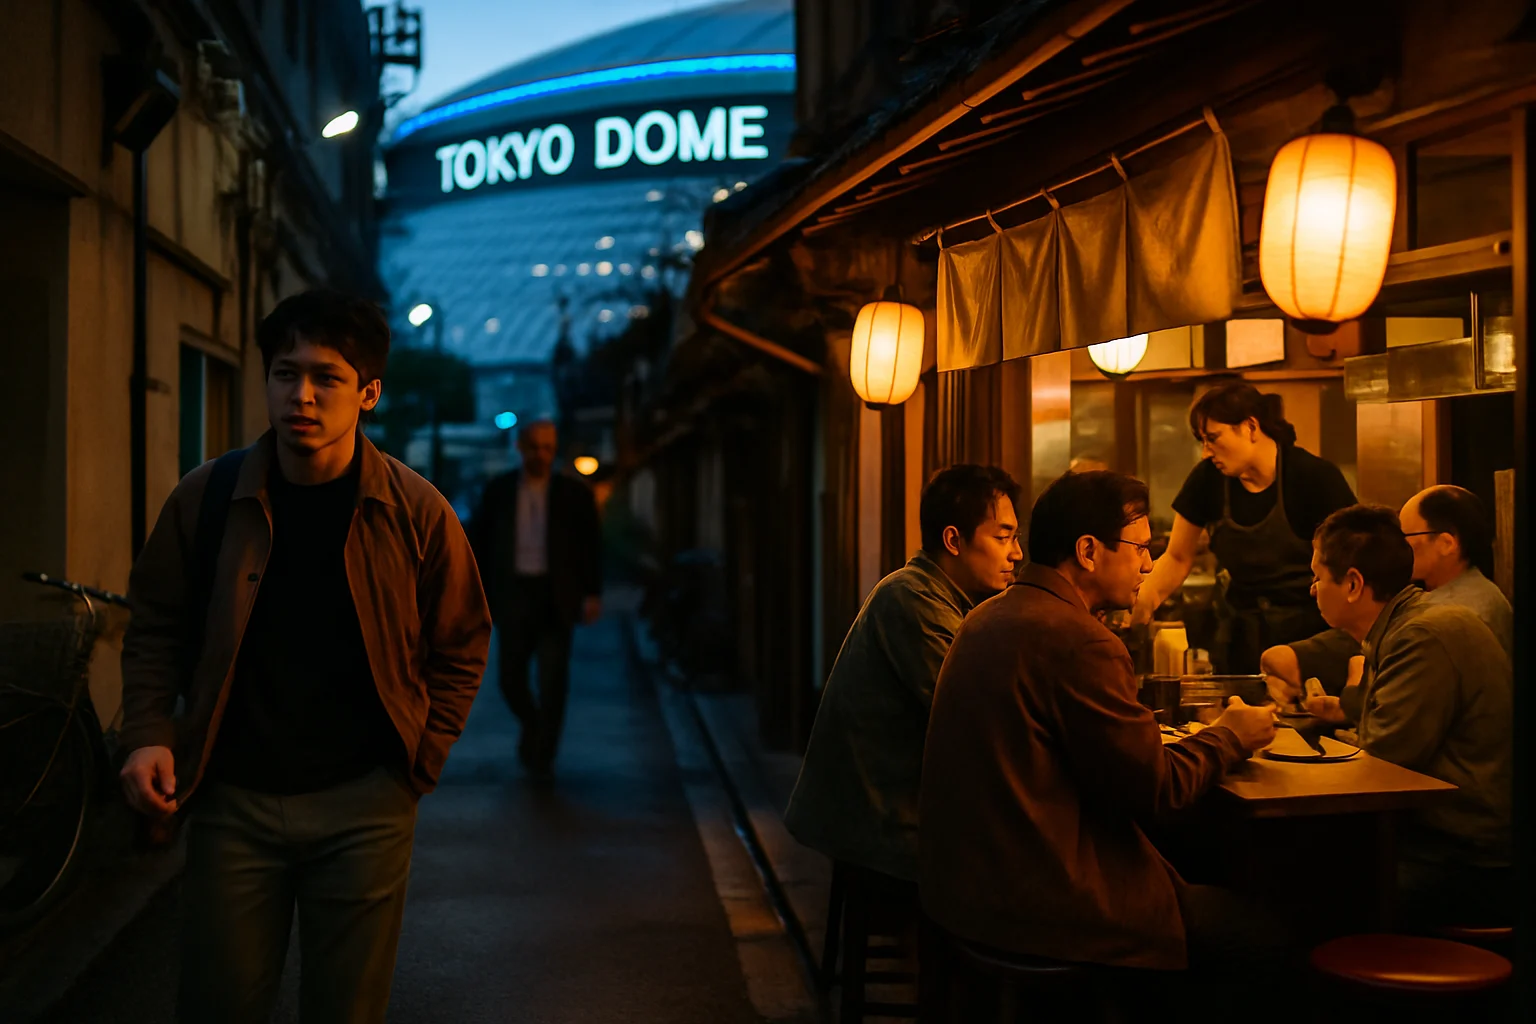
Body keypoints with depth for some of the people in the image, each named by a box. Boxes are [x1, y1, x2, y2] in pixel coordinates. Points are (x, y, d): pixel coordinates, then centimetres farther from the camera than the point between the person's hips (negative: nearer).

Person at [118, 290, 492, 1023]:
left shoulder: (415, 511, -5)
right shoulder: (205, 499, -3)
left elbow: (461, 646, 6)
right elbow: (157, 627, 9)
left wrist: (419, 762, 0)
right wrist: (148, 733, -5)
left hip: (363, 804, 0)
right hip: (233, 798, 1)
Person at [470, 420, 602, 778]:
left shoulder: (574, 493, 2)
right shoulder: (498, 491, 5)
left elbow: (592, 546, 3)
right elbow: (480, 543, 8)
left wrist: (592, 594, -6)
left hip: (555, 599, -1)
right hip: (513, 597, 1)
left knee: (553, 682, -5)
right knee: (511, 680, 4)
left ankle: (542, 757, 8)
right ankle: (532, 726, 34)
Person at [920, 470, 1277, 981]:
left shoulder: (987, 618, 9)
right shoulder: (1078, 641, -20)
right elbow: (1153, 788, -15)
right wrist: (1231, 735, 3)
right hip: (1039, 910, -10)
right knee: (1248, 920, 3)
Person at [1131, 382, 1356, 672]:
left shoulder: (1315, 476, -13)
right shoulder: (1207, 480, -2)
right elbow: (1177, 558, 7)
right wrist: (1142, 603, -10)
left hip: (1311, 635, -3)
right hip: (1243, 636, 3)